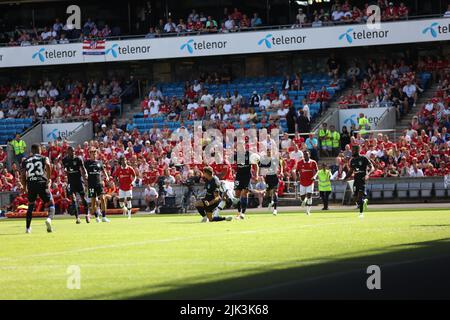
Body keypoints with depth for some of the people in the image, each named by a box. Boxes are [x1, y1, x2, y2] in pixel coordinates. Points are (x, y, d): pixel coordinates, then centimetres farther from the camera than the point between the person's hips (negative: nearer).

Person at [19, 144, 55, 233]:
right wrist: (49, 179, -7)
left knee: (31, 205, 21)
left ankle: (28, 228, 19)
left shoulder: (25, 161, 18)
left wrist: (24, 187, 18)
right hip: (42, 183, -3)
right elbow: (48, 165, -12)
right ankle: (49, 218, -26)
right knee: (50, 204, 5)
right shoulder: (44, 158, 11)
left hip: (31, 184, 3)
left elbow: (22, 175, 10)